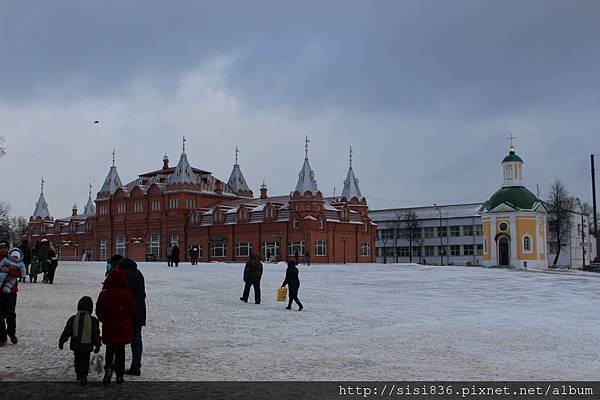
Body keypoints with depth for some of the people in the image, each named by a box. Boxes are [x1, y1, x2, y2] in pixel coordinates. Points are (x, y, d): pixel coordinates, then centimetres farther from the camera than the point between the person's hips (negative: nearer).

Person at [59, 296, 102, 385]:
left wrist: (61, 341, 10)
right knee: (85, 361, 9)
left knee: (77, 360, 21)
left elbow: (66, 332, -2)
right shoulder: (93, 320, -9)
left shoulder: (73, 319, -6)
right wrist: (98, 345, 7)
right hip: (87, 346, -2)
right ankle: (83, 377, -1)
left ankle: (79, 375, 31)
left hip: (75, 345, 2)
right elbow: (96, 335, -3)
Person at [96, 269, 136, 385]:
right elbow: (132, 311, 1)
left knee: (110, 350, 14)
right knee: (121, 351, 12)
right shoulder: (128, 295, -8)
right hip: (124, 328, 1)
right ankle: (120, 375, 16)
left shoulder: (104, 294, -12)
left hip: (109, 328, -1)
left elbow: (99, 311, -4)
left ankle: (108, 368, -10)